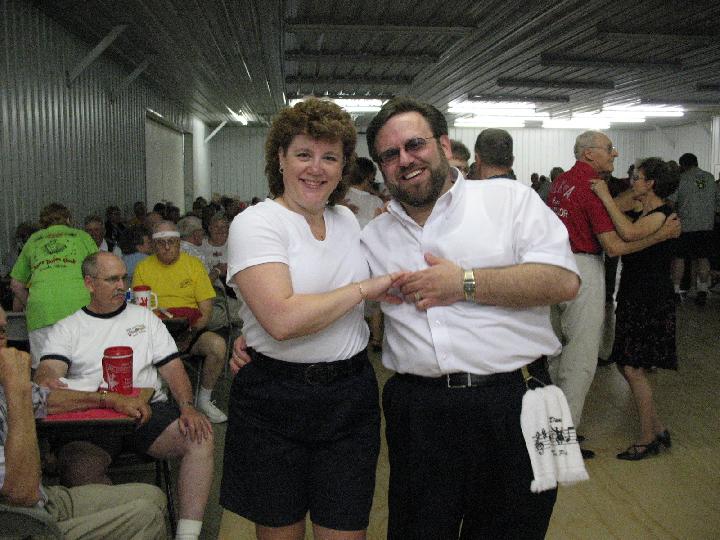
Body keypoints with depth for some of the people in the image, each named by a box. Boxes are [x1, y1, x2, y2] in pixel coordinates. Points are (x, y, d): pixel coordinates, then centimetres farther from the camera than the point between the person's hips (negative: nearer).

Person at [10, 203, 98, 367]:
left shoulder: (33, 240, 24)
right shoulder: (82, 236, 19)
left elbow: (16, 284, 24)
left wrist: (29, 306, 37)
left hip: (41, 311, 1)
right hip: (79, 306, -1)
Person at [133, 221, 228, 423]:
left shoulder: (193, 264, 7)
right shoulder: (142, 268, 8)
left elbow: (206, 309, 5)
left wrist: (193, 329, -14)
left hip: (192, 332, 0)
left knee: (218, 345, -29)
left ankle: (204, 400, -5)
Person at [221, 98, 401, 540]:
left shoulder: (348, 220, 9)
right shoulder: (255, 224, -11)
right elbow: (282, 319, -26)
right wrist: (363, 289, -15)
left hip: (351, 394, 5)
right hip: (276, 399, -4)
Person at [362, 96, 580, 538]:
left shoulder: (508, 197, 2)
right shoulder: (373, 237, 12)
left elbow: (564, 280, -8)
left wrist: (466, 283, -13)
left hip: (512, 402, -2)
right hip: (418, 412, 3)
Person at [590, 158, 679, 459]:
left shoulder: (662, 214, -15)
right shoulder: (642, 213, 13)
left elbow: (630, 233, -34)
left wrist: (605, 196, -29)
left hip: (652, 300, -9)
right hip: (633, 296, 9)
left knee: (633, 369, -5)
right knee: (626, 365, 12)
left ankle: (648, 439, 10)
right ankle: (658, 429, 25)